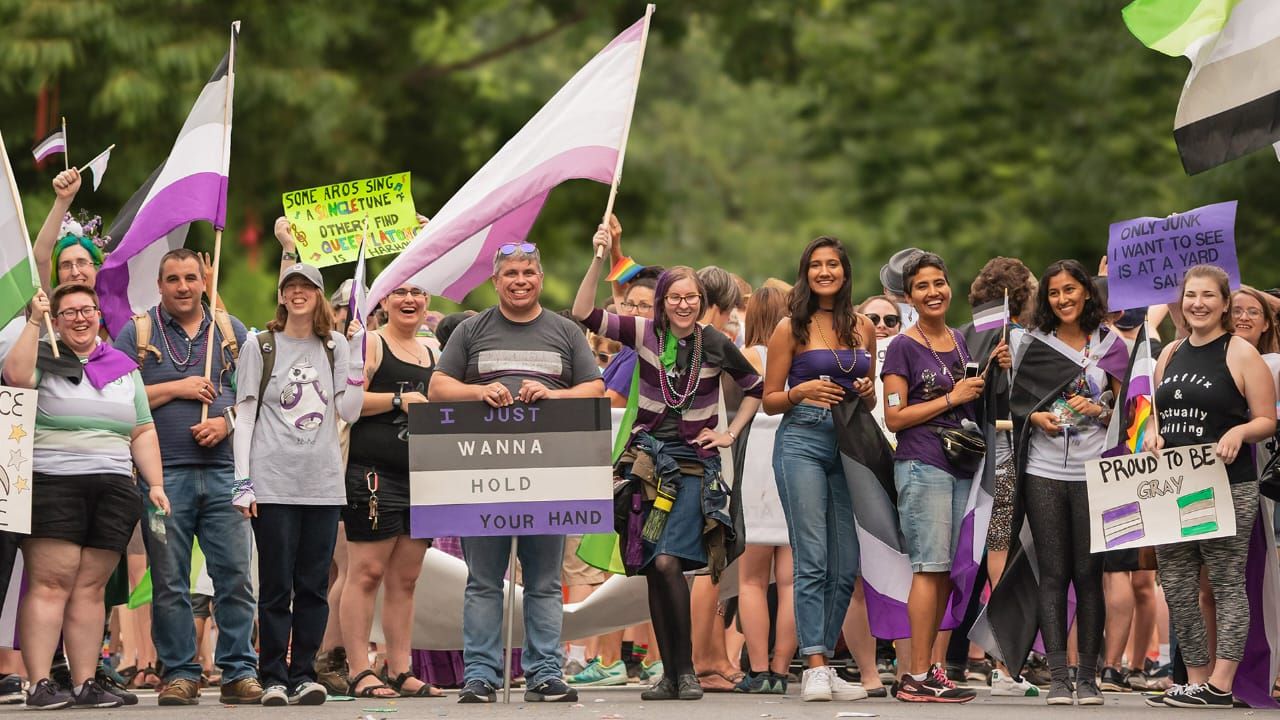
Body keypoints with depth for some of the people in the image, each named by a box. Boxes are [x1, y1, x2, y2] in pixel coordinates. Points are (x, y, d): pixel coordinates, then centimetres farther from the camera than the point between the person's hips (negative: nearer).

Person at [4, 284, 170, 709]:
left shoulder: (123, 368, 19)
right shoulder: (44, 360, 6)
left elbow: (143, 432, 18)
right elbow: (16, 376, -17)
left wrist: (155, 484, 9)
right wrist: (34, 321, -13)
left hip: (113, 489, 4)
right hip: (52, 485, -4)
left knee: (90, 587, 2)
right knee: (51, 584, -11)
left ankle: (85, 684, 2)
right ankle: (40, 685, -14)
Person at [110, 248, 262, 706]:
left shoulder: (230, 331, 14)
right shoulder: (137, 334, 7)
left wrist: (227, 422, -6)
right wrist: (176, 388, -6)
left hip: (223, 472, 1)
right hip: (164, 475, -1)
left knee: (235, 577, -3)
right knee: (169, 582, 0)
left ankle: (240, 672, 3)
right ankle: (179, 674, 6)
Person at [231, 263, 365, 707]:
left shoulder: (335, 347, 13)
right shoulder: (260, 346, 6)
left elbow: (349, 411, 7)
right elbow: (244, 416, 3)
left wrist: (355, 354, -1)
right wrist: (243, 481, -5)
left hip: (323, 483, 3)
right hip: (272, 483, -3)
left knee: (314, 586, 2)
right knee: (277, 585, -4)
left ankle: (303, 674, 7)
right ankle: (273, 678, 0)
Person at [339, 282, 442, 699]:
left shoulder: (432, 356, 20)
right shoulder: (369, 345, -1)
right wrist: (399, 400, -16)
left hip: (422, 475, 7)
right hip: (375, 473, -7)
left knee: (406, 578, 8)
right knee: (366, 572, -7)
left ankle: (400, 671, 11)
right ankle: (360, 672, -7)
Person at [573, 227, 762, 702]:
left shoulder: (715, 346, 1)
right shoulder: (645, 334, 2)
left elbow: (755, 388, 16)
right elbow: (584, 314, -9)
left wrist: (730, 434, 7)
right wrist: (599, 258, -16)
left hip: (694, 464, -2)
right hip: (647, 461, 2)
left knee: (668, 562, -18)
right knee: (652, 569, 2)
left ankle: (685, 671, -11)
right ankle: (670, 674, 8)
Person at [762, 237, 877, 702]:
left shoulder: (863, 328, 13)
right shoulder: (791, 329, 2)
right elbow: (769, 401, 4)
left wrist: (868, 392, 0)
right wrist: (802, 392, -14)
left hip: (850, 446, 5)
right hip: (802, 442, -4)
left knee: (846, 566, 2)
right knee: (812, 560, -11)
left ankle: (824, 665, 9)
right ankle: (814, 668, -14)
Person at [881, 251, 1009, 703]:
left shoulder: (963, 341, 17)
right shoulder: (904, 347, -2)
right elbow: (895, 417, -7)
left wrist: (995, 370, 7)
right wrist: (952, 398, -11)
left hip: (961, 465, 7)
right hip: (922, 466, -7)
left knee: (947, 571, 5)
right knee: (931, 566, -11)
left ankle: (922, 668, 10)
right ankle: (918, 677, -11)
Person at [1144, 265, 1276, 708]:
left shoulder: (1241, 353, -2)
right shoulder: (1171, 354, 16)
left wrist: (1238, 432, -23)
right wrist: (1152, 434, 3)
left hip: (1228, 488, -6)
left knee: (1227, 582, -6)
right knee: (1176, 586, 5)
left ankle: (1220, 686, -7)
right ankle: (1196, 680, 13)